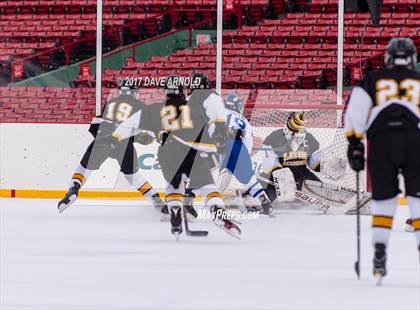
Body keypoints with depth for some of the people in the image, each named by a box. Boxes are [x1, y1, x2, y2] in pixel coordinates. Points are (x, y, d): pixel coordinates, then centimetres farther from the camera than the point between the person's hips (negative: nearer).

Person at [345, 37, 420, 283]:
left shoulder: (372, 80, 17)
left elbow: (356, 114, 7)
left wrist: (354, 145, 9)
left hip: (380, 142, 1)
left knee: (384, 200, 10)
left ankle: (379, 254, 1)